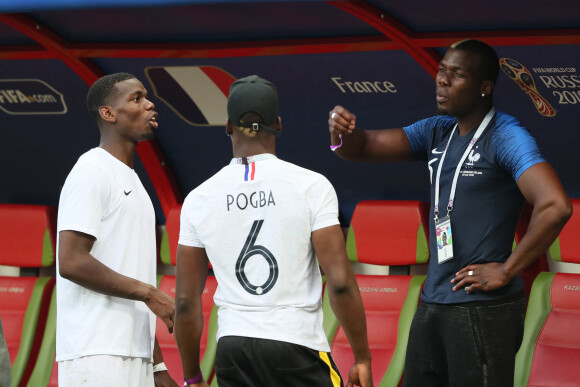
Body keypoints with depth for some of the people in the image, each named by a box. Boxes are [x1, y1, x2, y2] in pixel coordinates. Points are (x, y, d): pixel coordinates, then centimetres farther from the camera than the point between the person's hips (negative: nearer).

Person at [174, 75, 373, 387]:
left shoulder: (199, 199, 4)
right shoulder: (311, 186, -5)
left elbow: (186, 302, 5)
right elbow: (340, 283, -9)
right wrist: (362, 358, -1)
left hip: (232, 349, 3)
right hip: (298, 344, -3)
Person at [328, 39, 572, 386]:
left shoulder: (506, 137, -13)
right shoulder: (437, 132, 11)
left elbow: (555, 207, -25)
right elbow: (364, 148, 8)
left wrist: (507, 271, -17)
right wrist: (343, 132, -16)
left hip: (483, 308, -8)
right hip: (433, 303, 8)